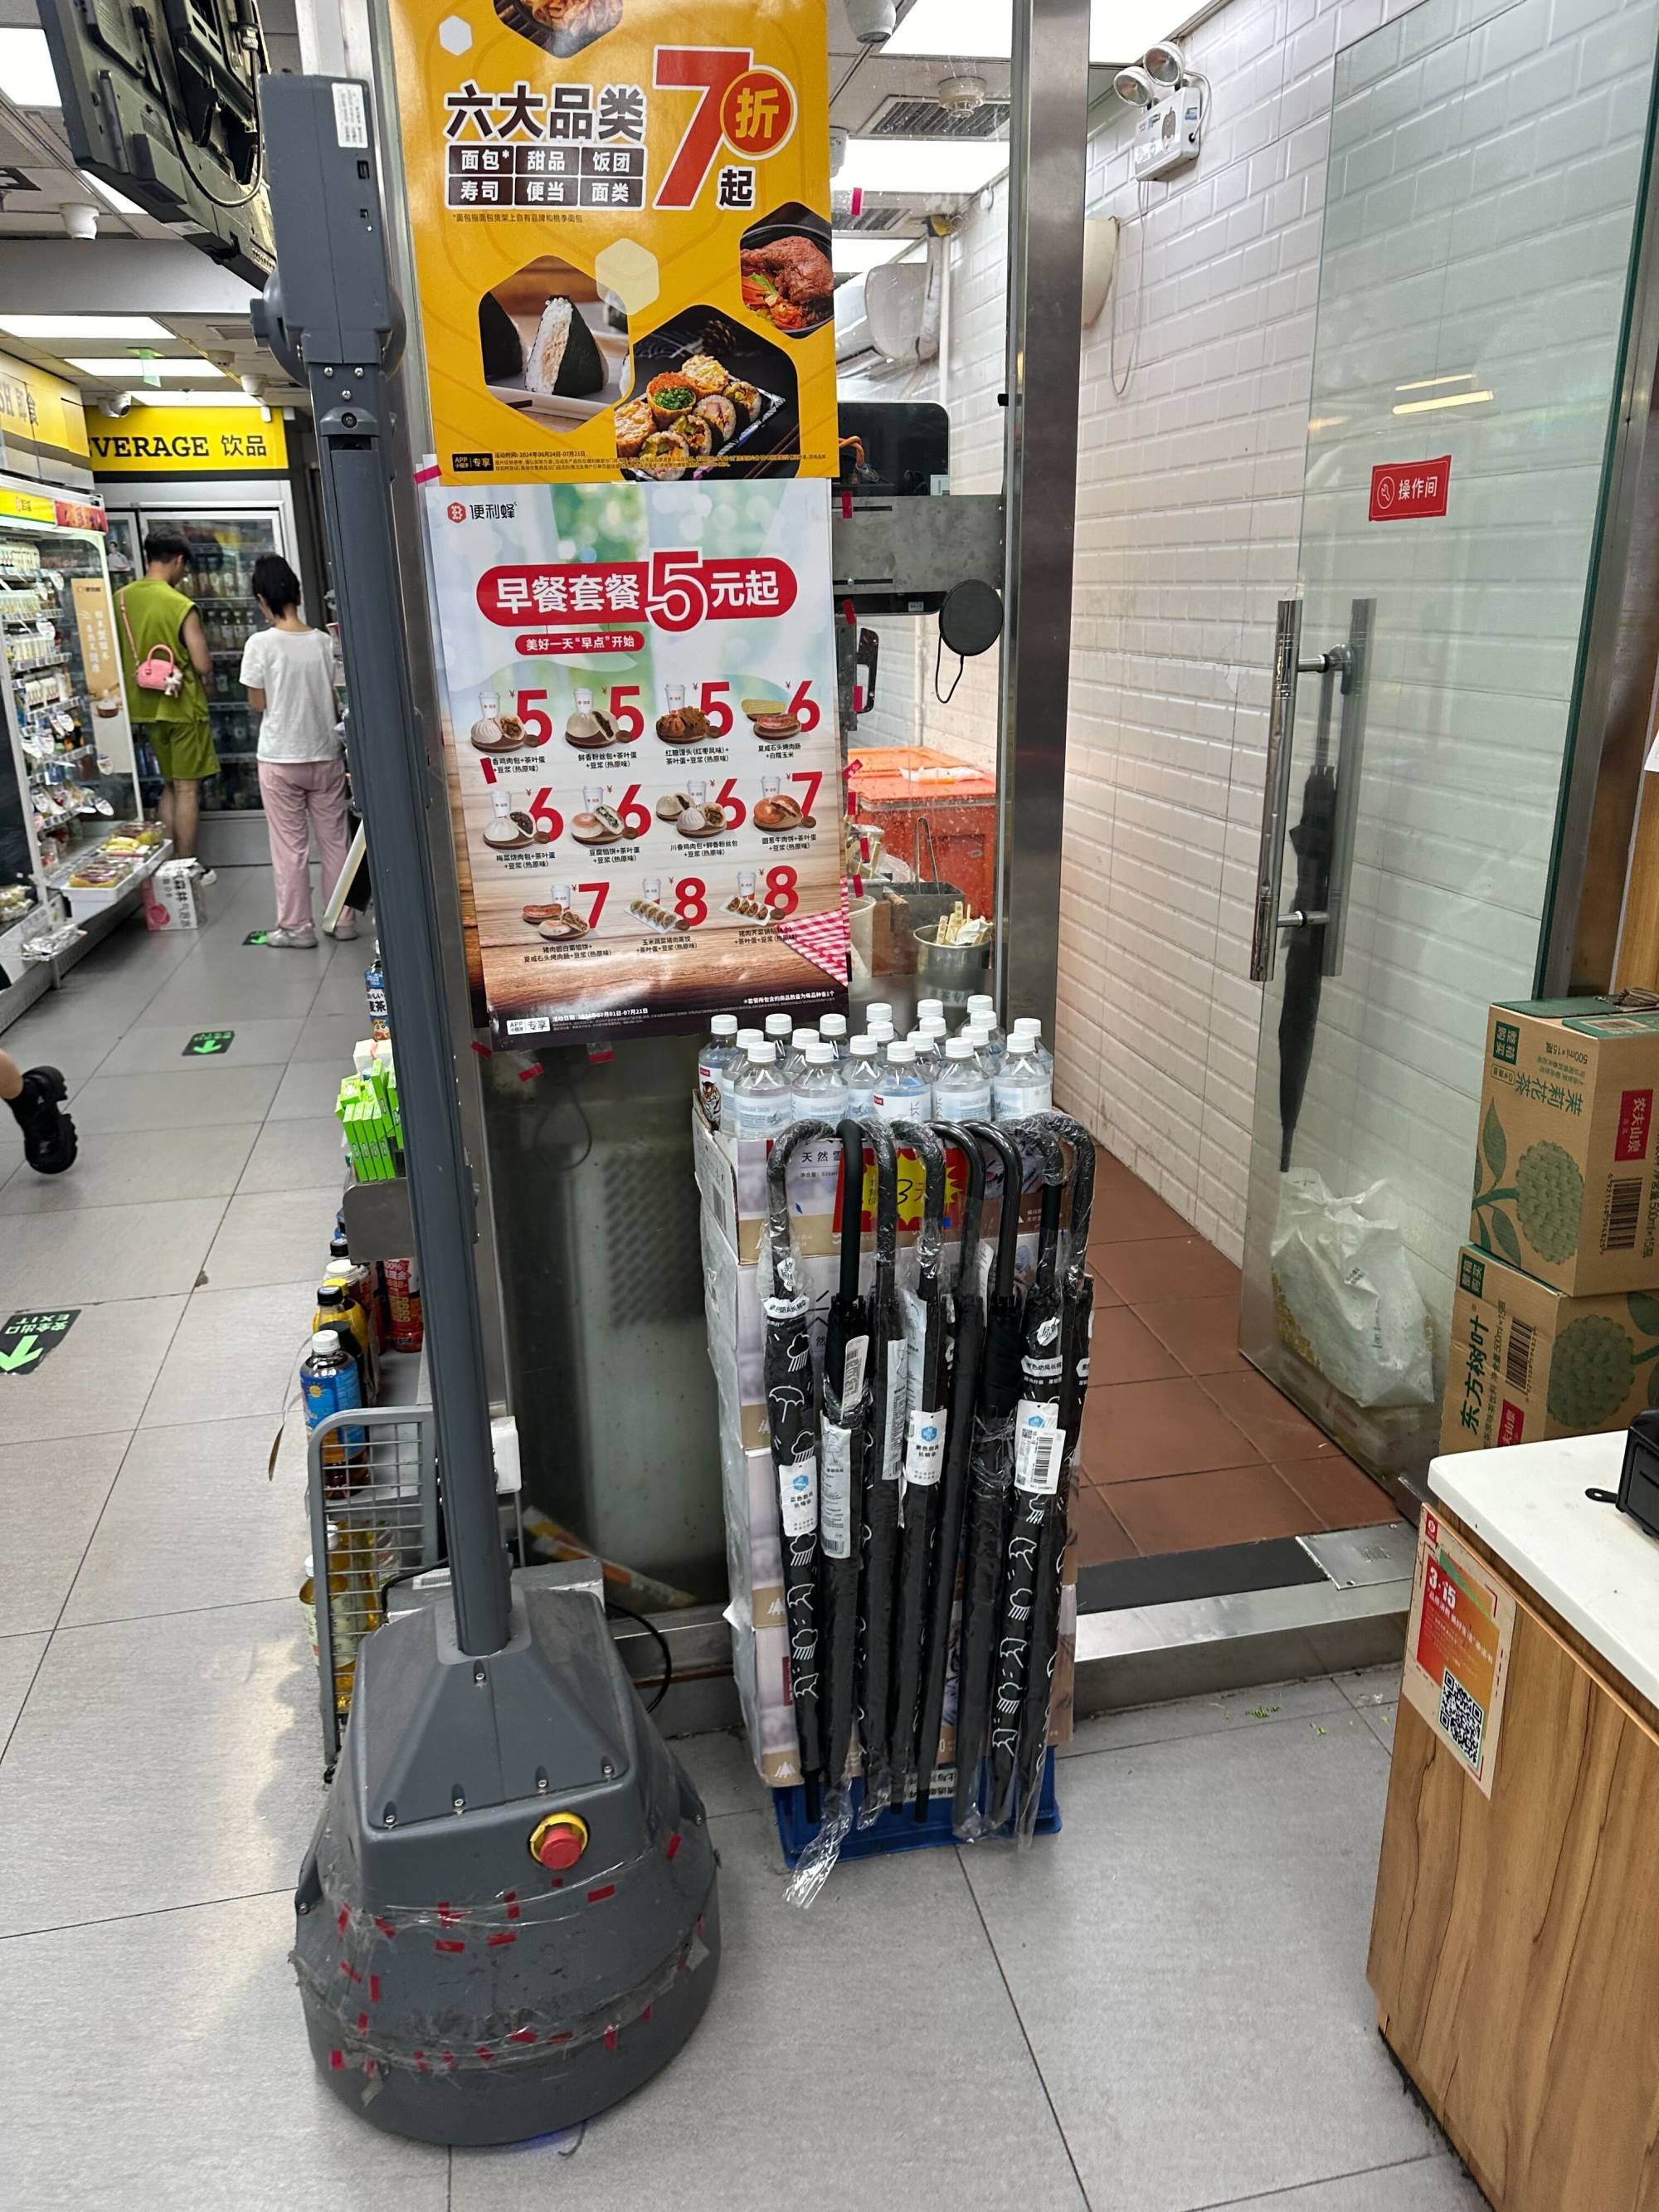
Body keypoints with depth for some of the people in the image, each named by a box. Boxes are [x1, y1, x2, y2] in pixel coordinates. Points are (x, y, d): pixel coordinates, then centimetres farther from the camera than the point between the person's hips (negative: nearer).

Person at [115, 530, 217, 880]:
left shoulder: (121, 599, 2)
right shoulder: (181, 605, -16)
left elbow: (116, 656, 10)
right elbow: (204, 666, -16)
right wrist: (203, 680, 5)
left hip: (146, 707, 6)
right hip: (182, 706, -6)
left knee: (170, 786, 18)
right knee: (188, 789, 1)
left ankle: (170, 863, 19)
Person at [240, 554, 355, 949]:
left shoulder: (260, 645, -12)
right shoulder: (324, 641, -2)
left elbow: (258, 703, -4)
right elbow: (335, 699, 4)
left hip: (280, 761, -3)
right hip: (325, 756, 3)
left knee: (290, 847, 6)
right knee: (336, 841, 11)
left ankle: (296, 927, 11)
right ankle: (343, 920, 17)